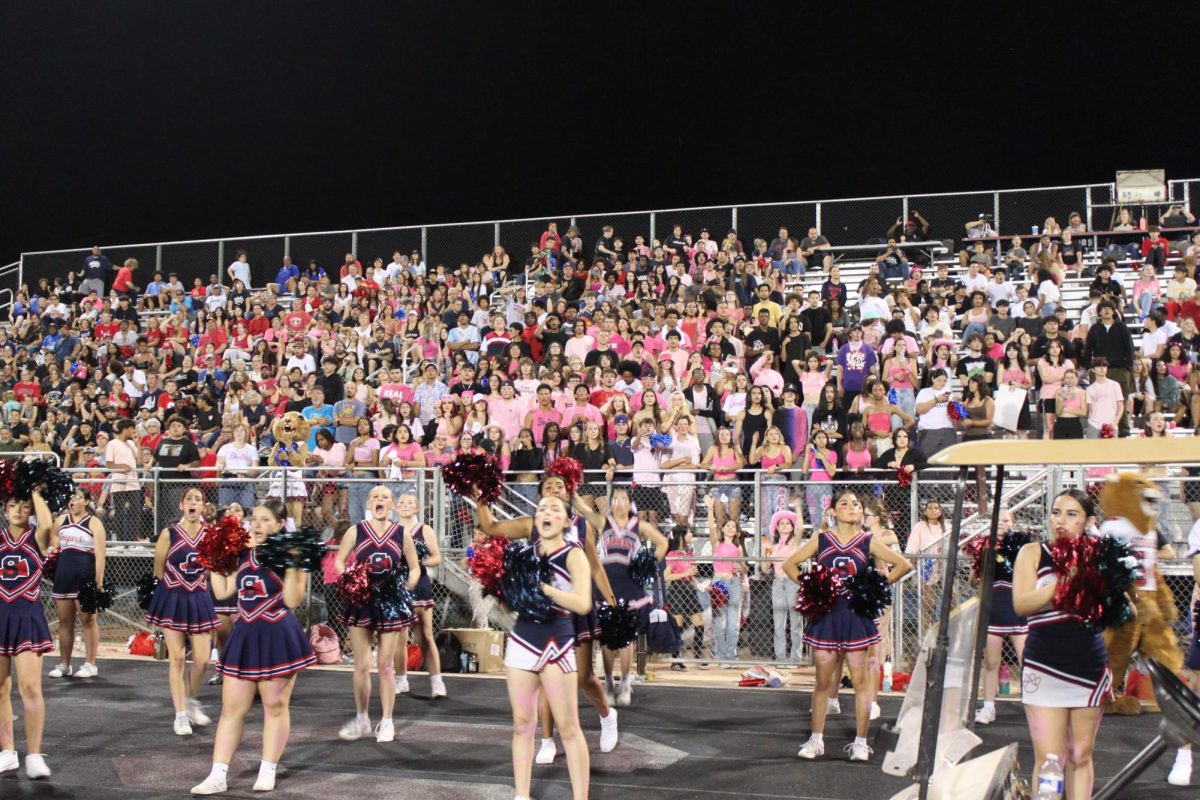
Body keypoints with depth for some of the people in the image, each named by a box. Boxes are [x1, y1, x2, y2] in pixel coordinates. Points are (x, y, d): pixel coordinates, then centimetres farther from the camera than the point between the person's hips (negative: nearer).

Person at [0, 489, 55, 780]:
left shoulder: (37, 538, -2)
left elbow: (47, 523, -23)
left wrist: (35, 492, -12)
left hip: (27, 616, -3)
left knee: (30, 687, -7)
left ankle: (34, 755, 1)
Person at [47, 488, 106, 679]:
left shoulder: (94, 523, -5)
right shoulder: (60, 521, 10)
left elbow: (100, 554, -9)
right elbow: (54, 548, 21)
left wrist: (99, 583, -14)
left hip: (86, 576, -5)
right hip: (63, 576, 5)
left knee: (88, 621, 0)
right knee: (64, 621, 9)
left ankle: (90, 664, 5)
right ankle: (64, 664, 16)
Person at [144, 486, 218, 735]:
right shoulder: (169, 534, -9)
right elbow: (159, 570, 0)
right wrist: (176, 587, 9)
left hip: (199, 600, 2)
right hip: (173, 599, -2)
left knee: (202, 660, 0)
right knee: (177, 658, -1)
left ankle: (191, 700, 27)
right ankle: (181, 715, 10)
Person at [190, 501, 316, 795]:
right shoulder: (243, 555, 8)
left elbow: (293, 600, -17)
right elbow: (223, 591, 12)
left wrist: (292, 566, -25)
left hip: (278, 637, -6)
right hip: (245, 636, 6)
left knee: (275, 706, 6)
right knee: (231, 707, 6)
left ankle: (267, 772, 17)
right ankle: (217, 776, 9)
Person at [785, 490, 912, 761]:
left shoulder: (868, 542, 1)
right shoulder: (821, 541, 3)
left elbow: (904, 565, 0)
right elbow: (789, 564, 9)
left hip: (856, 615, -1)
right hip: (825, 614, 1)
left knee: (860, 680, 2)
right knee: (823, 681, 7)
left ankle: (860, 743, 9)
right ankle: (816, 740, 16)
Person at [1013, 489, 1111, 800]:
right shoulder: (1033, 552, 1)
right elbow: (1021, 604, -13)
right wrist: (1064, 581, -23)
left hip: (1089, 666, 2)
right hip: (1045, 667, -2)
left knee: (1081, 757, 10)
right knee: (1048, 760, -5)